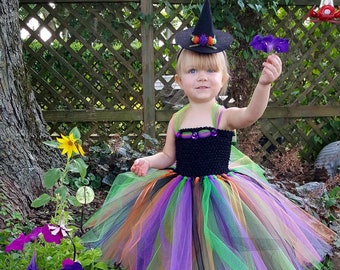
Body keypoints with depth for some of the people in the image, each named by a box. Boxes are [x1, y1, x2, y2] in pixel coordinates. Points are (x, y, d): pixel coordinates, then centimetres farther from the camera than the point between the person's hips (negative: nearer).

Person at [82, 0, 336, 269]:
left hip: (219, 194, -3)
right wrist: (148, 161, -11)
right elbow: (168, 156, 10)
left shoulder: (225, 116, -13)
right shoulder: (177, 119, 0)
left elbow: (250, 114, -34)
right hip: (181, 194, 4)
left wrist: (264, 84, -52)